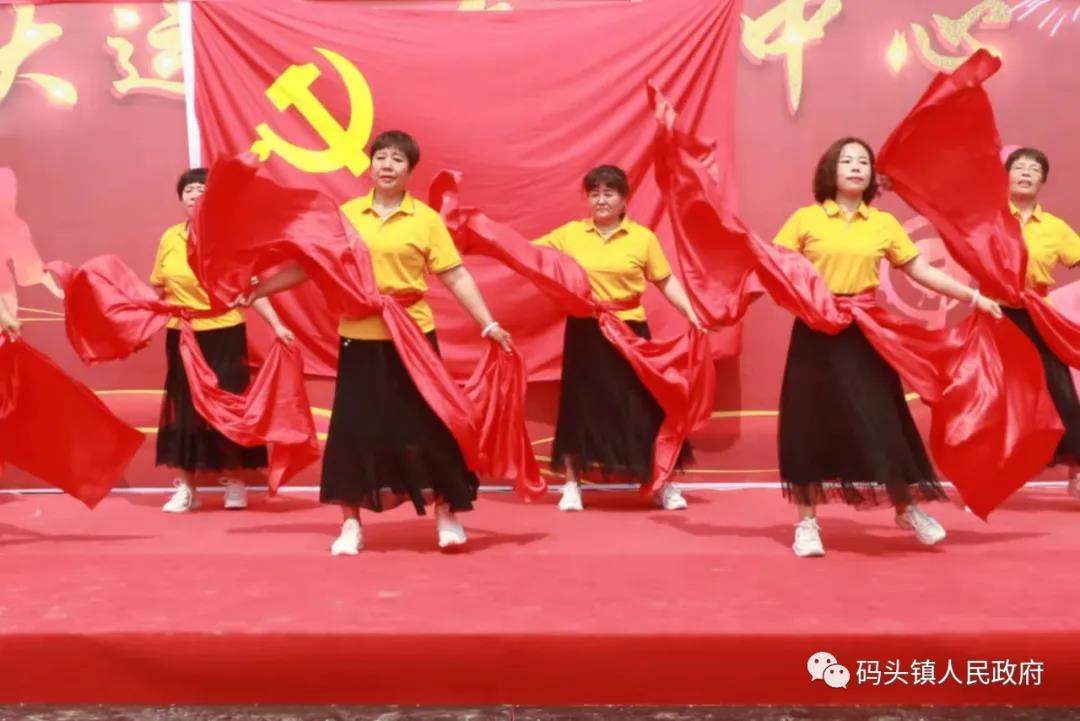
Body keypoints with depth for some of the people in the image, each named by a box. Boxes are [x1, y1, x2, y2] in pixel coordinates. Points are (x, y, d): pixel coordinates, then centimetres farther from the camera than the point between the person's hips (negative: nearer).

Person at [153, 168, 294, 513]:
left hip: (224, 334, -3)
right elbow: (157, 289, 10)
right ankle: (186, 487, 16)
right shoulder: (169, 238, 4)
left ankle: (234, 481, 18)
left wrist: (276, 324, -16)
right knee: (184, 409, 6)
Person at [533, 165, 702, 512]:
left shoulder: (643, 237, -1)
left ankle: (664, 485, 20)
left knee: (644, 404, 4)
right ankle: (572, 486, 20)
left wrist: (692, 314, -8)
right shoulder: (570, 234, 2)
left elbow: (666, 281, 2)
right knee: (581, 405, 7)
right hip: (585, 333, 1)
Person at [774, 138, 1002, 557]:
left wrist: (974, 297, 5)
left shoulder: (884, 224, 7)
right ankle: (807, 522, 12)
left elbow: (921, 271, 9)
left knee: (881, 421, 4)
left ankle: (907, 510, 24)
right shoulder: (805, 219, 0)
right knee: (811, 424, 1)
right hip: (816, 333, -2)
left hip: (865, 334, 2)